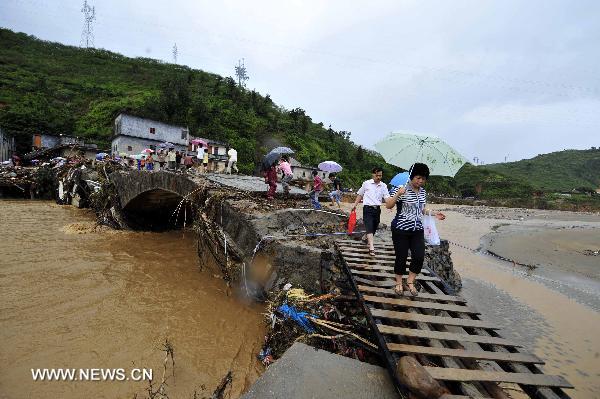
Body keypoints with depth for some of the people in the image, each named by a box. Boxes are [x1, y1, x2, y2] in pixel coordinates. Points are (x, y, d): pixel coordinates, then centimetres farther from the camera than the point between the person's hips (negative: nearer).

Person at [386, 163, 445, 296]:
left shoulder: (423, 192, 9)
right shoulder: (401, 189, -12)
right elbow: (388, 206, -19)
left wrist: (434, 214, 11)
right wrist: (398, 194, -33)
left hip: (417, 230, 6)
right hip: (401, 229, -6)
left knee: (419, 257, 0)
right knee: (401, 257, 3)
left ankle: (410, 282, 21)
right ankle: (399, 283, 25)